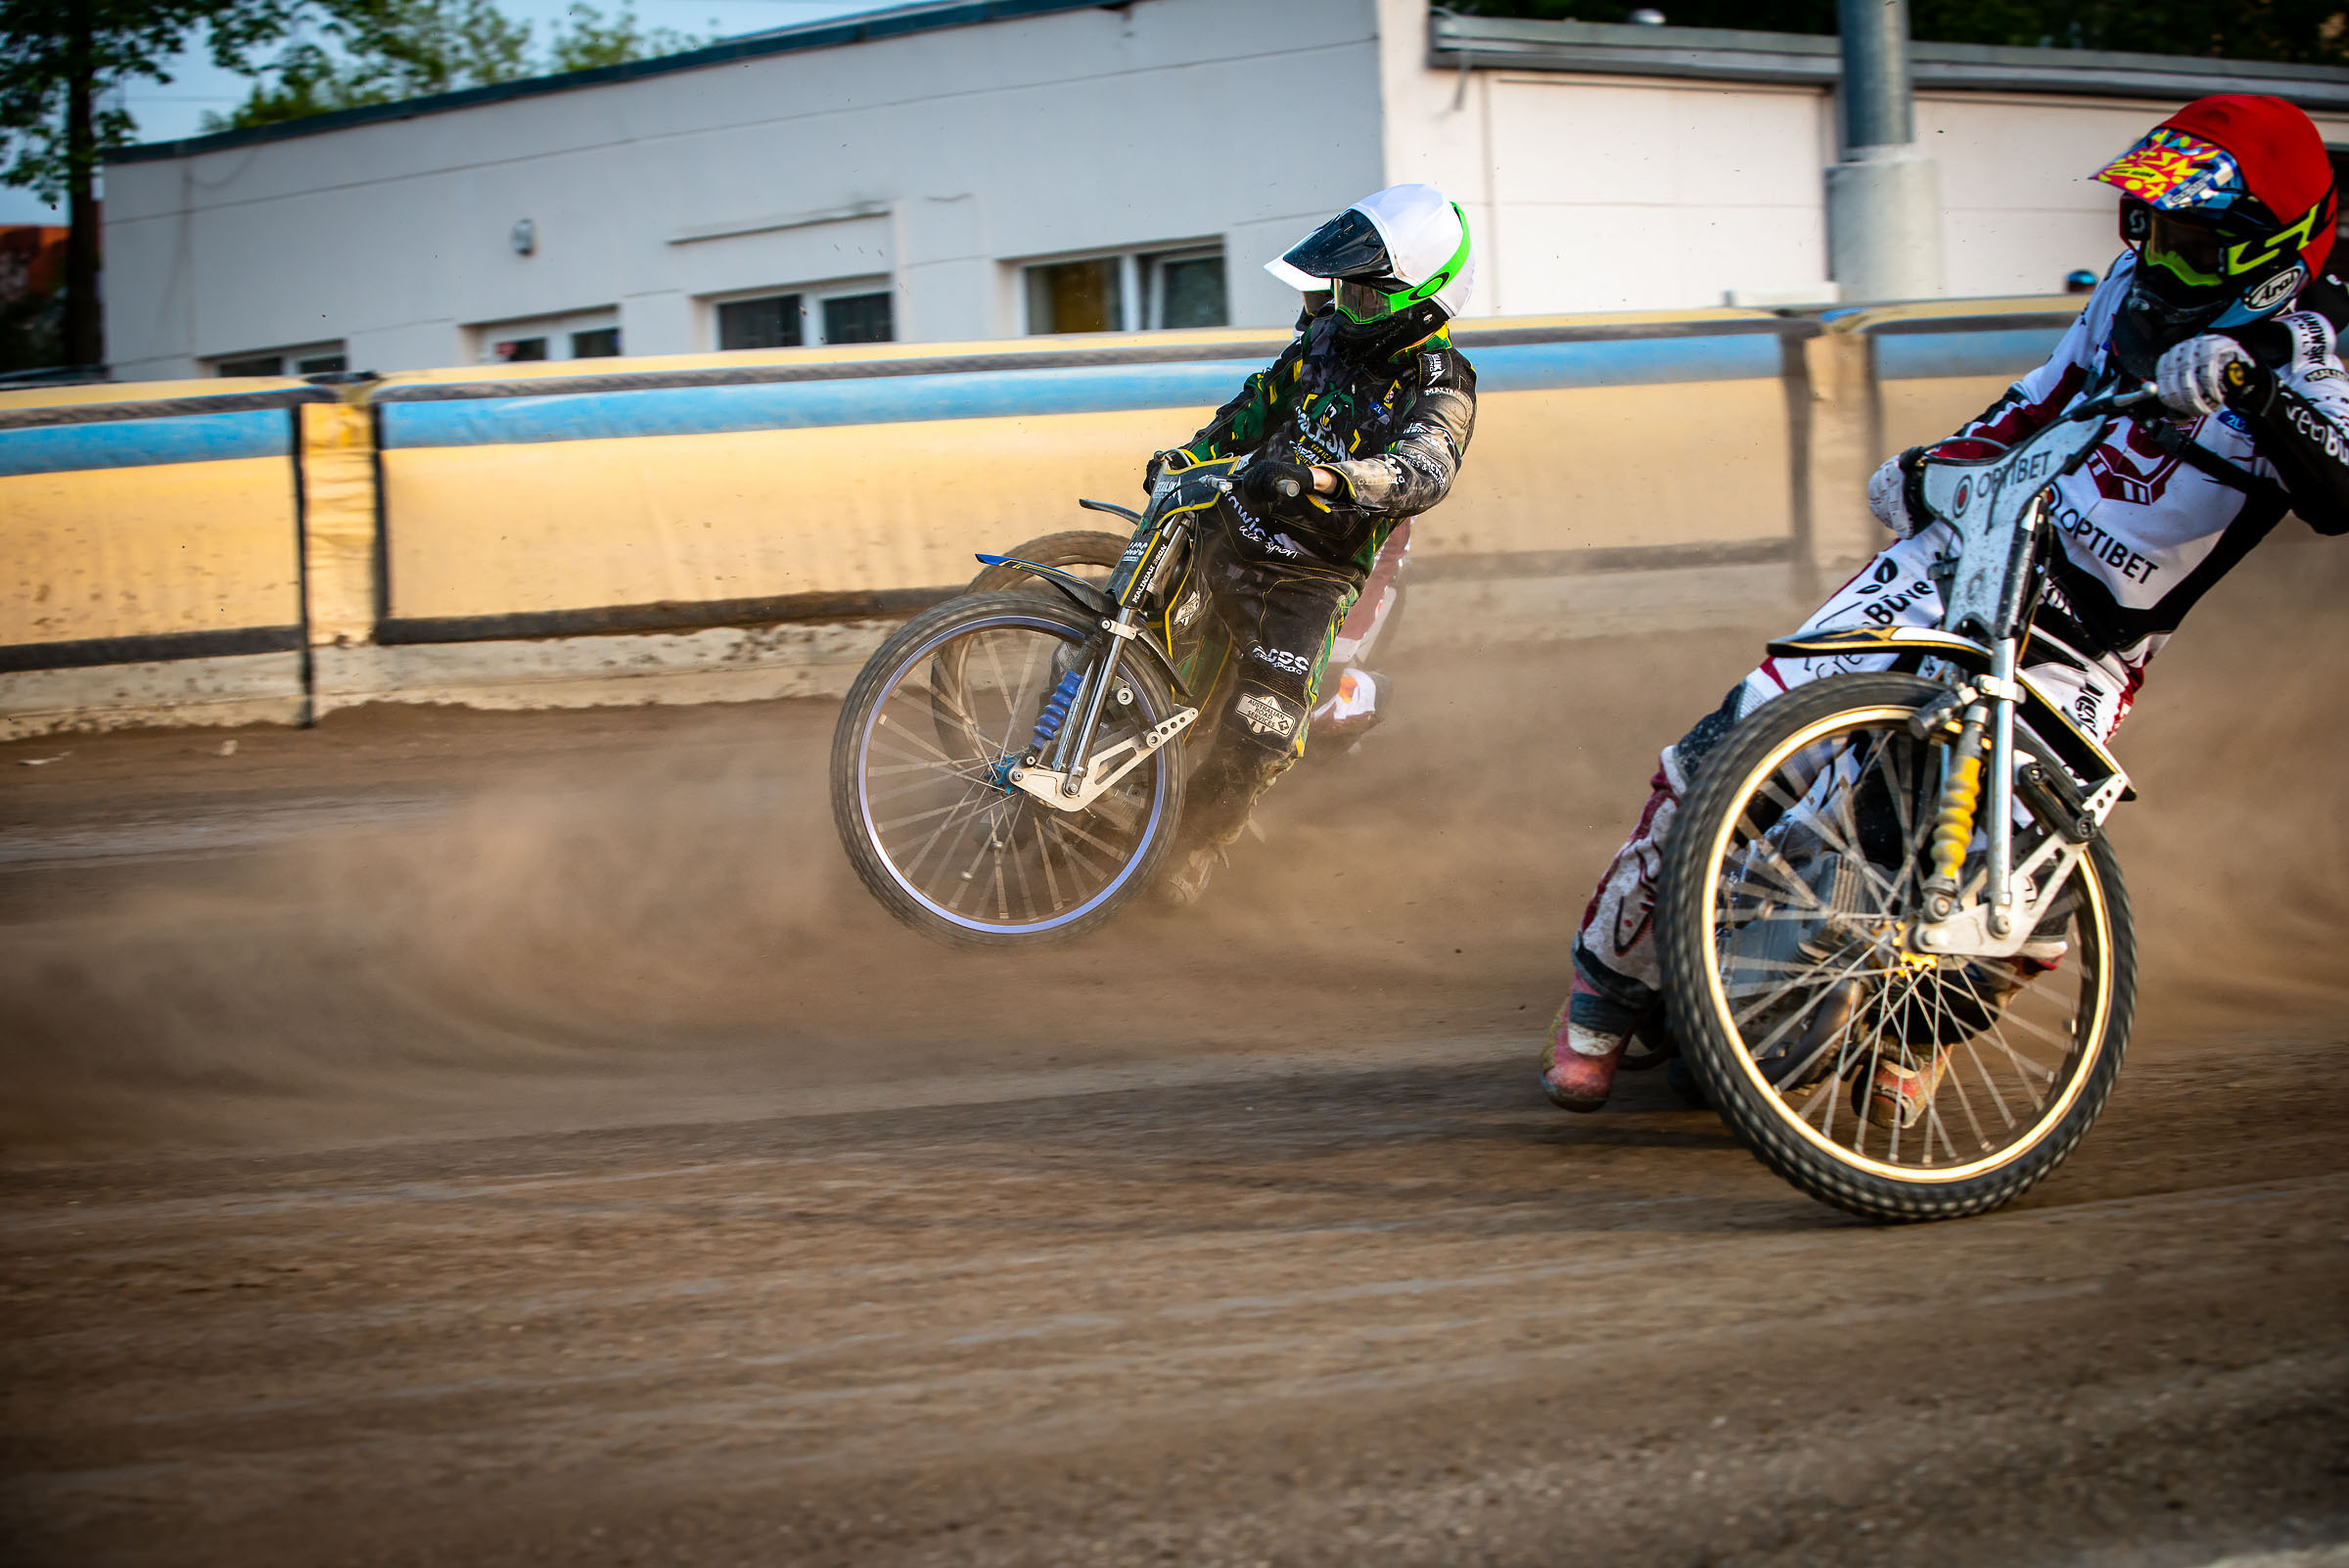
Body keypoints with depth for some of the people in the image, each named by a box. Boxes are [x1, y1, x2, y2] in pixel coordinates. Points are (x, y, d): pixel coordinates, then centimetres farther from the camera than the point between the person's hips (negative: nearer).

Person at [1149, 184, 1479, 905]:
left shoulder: (1439, 384, -14)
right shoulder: (1330, 333, 4)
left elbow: (1422, 472, -34)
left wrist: (1322, 478, -49)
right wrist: (1192, 454, 13)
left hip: (1312, 579, -5)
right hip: (1231, 530, 5)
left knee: (1259, 733, -10)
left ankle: (1198, 845, 12)